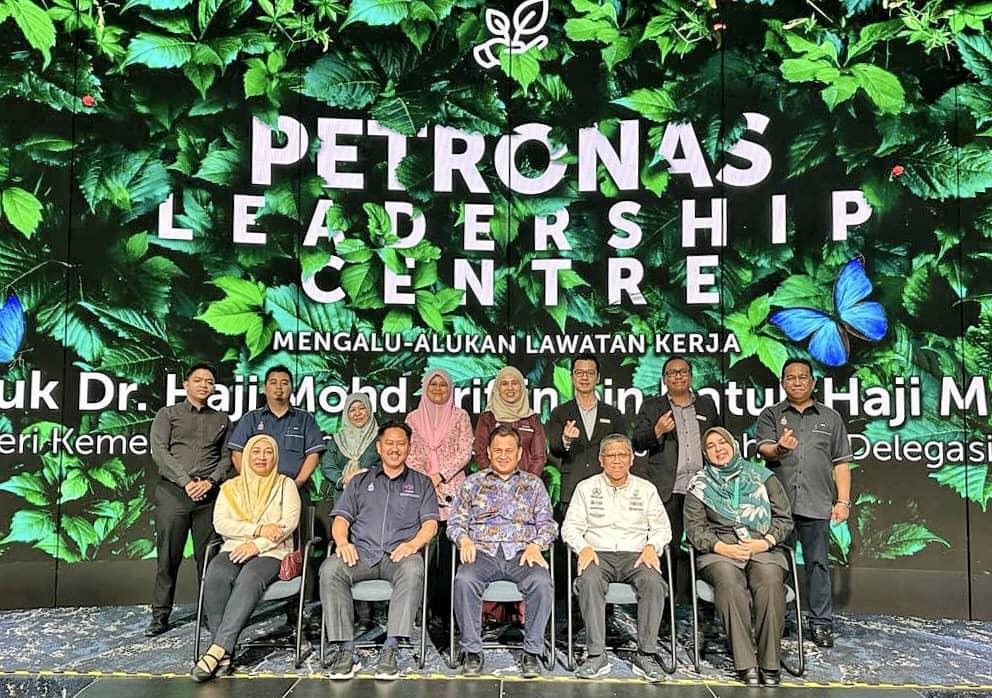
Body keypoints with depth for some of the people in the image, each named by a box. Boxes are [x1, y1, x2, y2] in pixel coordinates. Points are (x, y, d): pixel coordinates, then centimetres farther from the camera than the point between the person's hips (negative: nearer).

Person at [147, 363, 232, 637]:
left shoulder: (221, 420, 17)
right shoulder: (167, 414, 10)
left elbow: (226, 458, 10)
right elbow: (159, 451, -2)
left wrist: (209, 481, -8)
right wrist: (186, 482, -11)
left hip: (209, 494, 2)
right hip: (173, 491, -2)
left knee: (208, 557, 2)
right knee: (168, 557, 0)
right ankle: (160, 615, 8)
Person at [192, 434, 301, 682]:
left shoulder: (285, 484, 13)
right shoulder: (231, 487, 19)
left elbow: (290, 521, -2)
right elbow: (220, 523, 3)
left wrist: (257, 544, -14)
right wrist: (259, 528, -10)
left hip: (271, 552, -2)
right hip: (235, 550, 2)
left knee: (249, 580, -35)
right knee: (216, 575, -31)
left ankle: (218, 649, -38)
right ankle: (225, 652, -29)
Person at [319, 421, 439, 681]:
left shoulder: (421, 483, 21)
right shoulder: (360, 482, 25)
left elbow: (430, 523, 9)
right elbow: (341, 519, 15)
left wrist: (413, 543, -13)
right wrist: (342, 542, -8)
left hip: (399, 553, -1)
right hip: (361, 551, 2)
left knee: (413, 569, -37)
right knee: (330, 569, -31)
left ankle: (390, 650, -37)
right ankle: (346, 650, -28)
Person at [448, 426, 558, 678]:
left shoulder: (533, 483, 19)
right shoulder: (473, 482, 19)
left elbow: (547, 523, 12)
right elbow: (455, 521, 14)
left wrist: (535, 545, -7)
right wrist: (464, 539, -8)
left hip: (521, 553, 0)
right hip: (483, 552, 0)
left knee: (542, 582, -32)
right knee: (464, 580, -32)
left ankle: (532, 652, -18)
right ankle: (472, 651, -18)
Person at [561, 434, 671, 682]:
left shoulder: (646, 489, 18)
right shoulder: (586, 488, 15)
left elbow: (662, 528, 13)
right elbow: (570, 526, 9)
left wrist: (651, 547, -8)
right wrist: (584, 547, -11)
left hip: (636, 554, 1)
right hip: (598, 553, 0)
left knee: (653, 582, -32)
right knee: (589, 581, -35)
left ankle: (645, 654, -23)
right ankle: (596, 655, -29)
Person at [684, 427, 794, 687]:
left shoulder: (763, 477, 15)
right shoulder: (699, 484, 13)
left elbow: (784, 518, 12)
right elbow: (694, 527, 5)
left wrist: (766, 542, -6)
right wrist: (722, 547, -11)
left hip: (763, 549, 1)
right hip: (720, 551, 0)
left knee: (770, 581, -33)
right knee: (729, 582, -34)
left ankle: (770, 665, -26)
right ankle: (746, 665, -31)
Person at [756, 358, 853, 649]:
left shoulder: (830, 418, 14)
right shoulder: (770, 415, 11)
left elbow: (841, 463, 11)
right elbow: (764, 449, -4)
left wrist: (843, 501, 3)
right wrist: (779, 449, -27)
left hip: (816, 504, 1)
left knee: (818, 563, 2)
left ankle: (821, 624, 10)